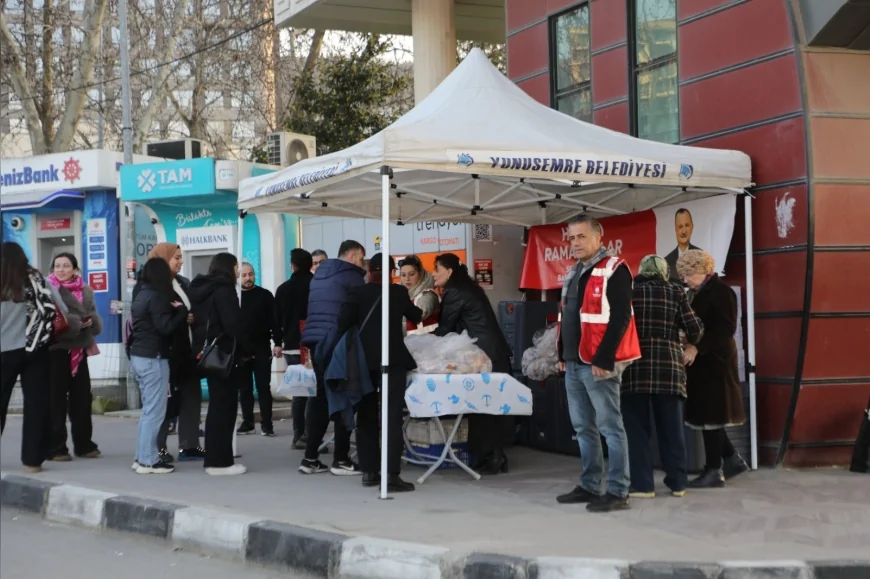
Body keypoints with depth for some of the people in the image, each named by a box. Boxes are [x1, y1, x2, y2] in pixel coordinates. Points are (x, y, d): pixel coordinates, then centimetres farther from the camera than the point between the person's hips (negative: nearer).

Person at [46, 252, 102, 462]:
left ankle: (84, 444, 19)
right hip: (56, 350, -5)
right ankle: (55, 448, 1)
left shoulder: (85, 291, 11)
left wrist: (90, 321, -14)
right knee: (57, 400, -3)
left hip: (79, 350, 5)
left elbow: (96, 321, 9)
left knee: (82, 398, 10)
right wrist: (75, 323, -20)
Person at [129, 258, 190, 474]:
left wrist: (174, 311, 6)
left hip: (139, 356, 9)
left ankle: (142, 457, 18)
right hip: (153, 358, -9)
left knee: (148, 409, 16)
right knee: (155, 411, -4)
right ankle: (148, 460, -3)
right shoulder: (157, 296, -15)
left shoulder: (141, 294, 12)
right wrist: (181, 311, -8)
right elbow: (165, 327, -21)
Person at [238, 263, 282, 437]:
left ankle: (266, 424, 1)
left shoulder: (265, 295, 2)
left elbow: (274, 320, 0)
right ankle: (247, 422, 15)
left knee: (263, 387, 0)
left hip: (261, 349, -2)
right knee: (245, 388, 8)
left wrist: (277, 343, -9)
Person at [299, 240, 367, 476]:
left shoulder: (319, 274, 21)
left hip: (315, 339, 8)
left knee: (321, 395, 10)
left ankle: (310, 458, 8)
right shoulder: (351, 275, -3)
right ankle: (341, 459, 0)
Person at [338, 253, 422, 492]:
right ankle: (391, 475, -12)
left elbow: (343, 323, -9)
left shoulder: (358, 293, 2)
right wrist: (419, 311, 43)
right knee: (392, 417, -5)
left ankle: (369, 471, 14)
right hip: (393, 360, -2)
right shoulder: (399, 292, 4)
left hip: (364, 361, 2)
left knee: (366, 416, 11)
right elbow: (415, 317, 21)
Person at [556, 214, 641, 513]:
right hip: (573, 364, 9)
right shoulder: (574, 273, 18)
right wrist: (564, 355, 16)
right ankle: (589, 486, 22)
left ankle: (617, 492, -1)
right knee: (584, 428, 14)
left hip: (598, 364, -9)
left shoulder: (614, 270, -10)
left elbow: (620, 318, -18)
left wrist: (603, 359, -21)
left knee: (610, 428, -5)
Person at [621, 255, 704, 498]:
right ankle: (677, 482, 16)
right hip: (668, 366, 1)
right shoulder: (674, 291, 8)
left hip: (634, 366, -1)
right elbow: (694, 329, 6)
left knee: (637, 428, 3)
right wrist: (690, 342, 28)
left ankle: (642, 485, 1)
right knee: (671, 427, 10)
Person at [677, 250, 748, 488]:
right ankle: (732, 459, 21)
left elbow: (726, 327, -18)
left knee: (710, 415, -5)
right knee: (704, 413, 10)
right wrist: (687, 346, 1)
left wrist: (697, 347, -24)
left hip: (714, 361, -8)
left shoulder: (720, 291, -10)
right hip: (699, 361, 9)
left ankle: (714, 471, 2)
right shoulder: (694, 293, 15)